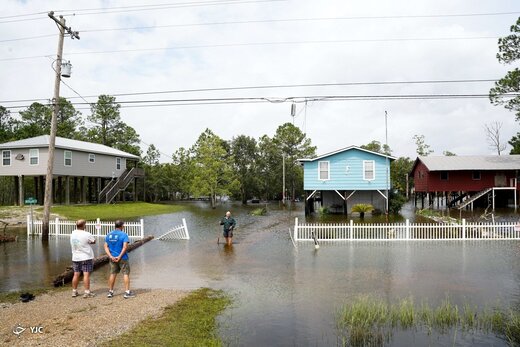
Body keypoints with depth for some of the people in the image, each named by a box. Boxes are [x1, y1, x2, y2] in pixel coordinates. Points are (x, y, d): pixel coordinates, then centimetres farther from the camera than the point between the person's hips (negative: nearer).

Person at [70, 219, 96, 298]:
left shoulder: (72, 234, 2)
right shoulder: (86, 234, -17)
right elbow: (94, 241, -4)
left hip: (75, 258, 6)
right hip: (86, 257, -6)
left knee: (76, 275, 13)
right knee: (86, 275, -2)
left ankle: (74, 291, 22)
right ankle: (87, 292, 0)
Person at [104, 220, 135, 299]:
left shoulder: (109, 235, 7)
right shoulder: (124, 234, -10)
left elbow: (106, 247, 1)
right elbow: (125, 247, -20)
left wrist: (111, 256, -6)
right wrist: (119, 256, -16)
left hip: (113, 258, 5)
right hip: (122, 258, -5)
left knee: (112, 274, 15)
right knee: (126, 274, 1)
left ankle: (110, 292, 21)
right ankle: (127, 292, 0)